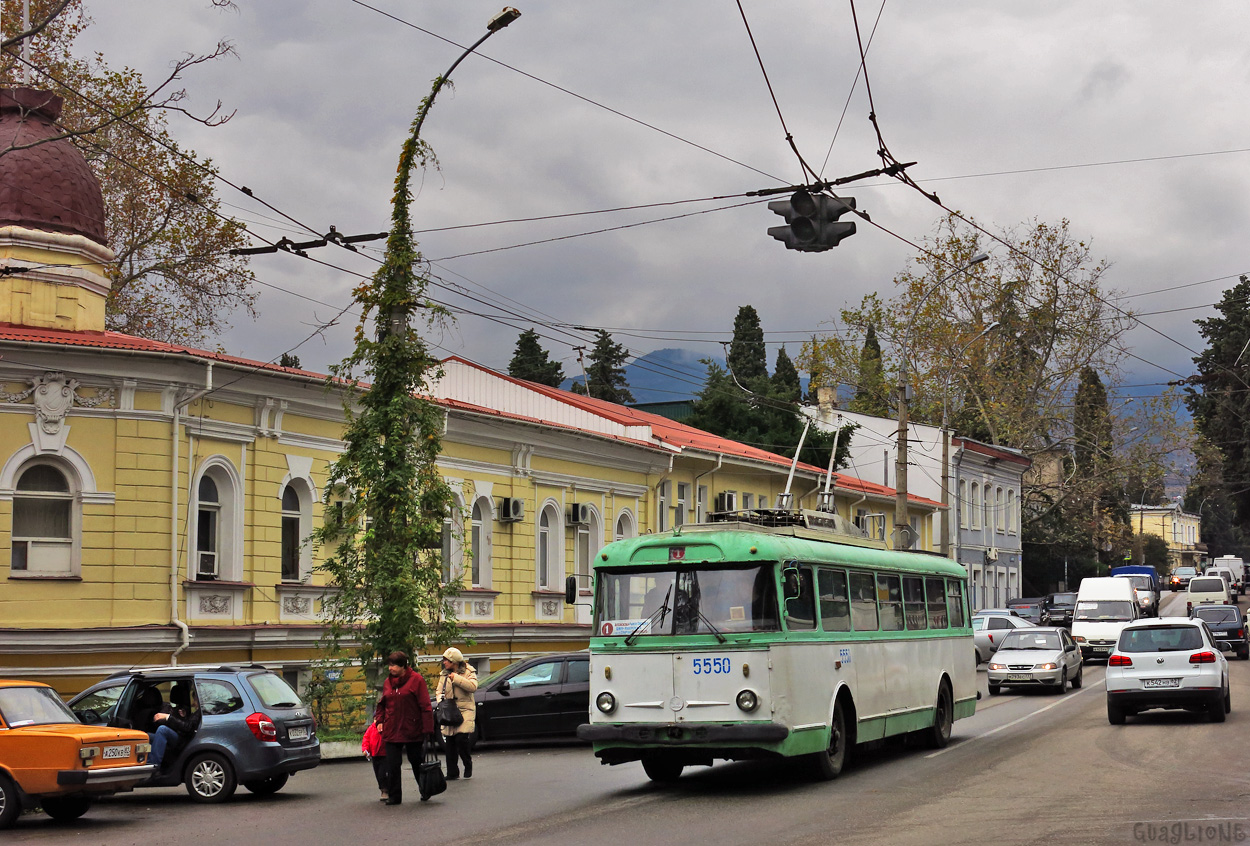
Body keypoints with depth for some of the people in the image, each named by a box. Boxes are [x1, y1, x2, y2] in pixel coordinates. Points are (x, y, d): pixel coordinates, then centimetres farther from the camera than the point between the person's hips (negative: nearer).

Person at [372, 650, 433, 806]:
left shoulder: (416, 679, -7)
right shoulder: (387, 682, 8)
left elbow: (425, 706, -9)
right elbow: (382, 704, 19)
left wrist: (427, 728, -13)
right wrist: (379, 720, 3)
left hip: (413, 730, -4)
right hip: (392, 731, 4)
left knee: (417, 763, 10)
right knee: (392, 765, 0)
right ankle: (394, 796, 8)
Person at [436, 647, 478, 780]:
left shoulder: (468, 672, 0)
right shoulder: (444, 675, 15)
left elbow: (473, 686, -17)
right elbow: (439, 691, 16)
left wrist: (456, 678, -17)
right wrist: (441, 702, -4)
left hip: (465, 710, -5)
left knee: (461, 739, -18)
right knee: (449, 742, 2)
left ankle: (468, 766, 5)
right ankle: (452, 772, 10)